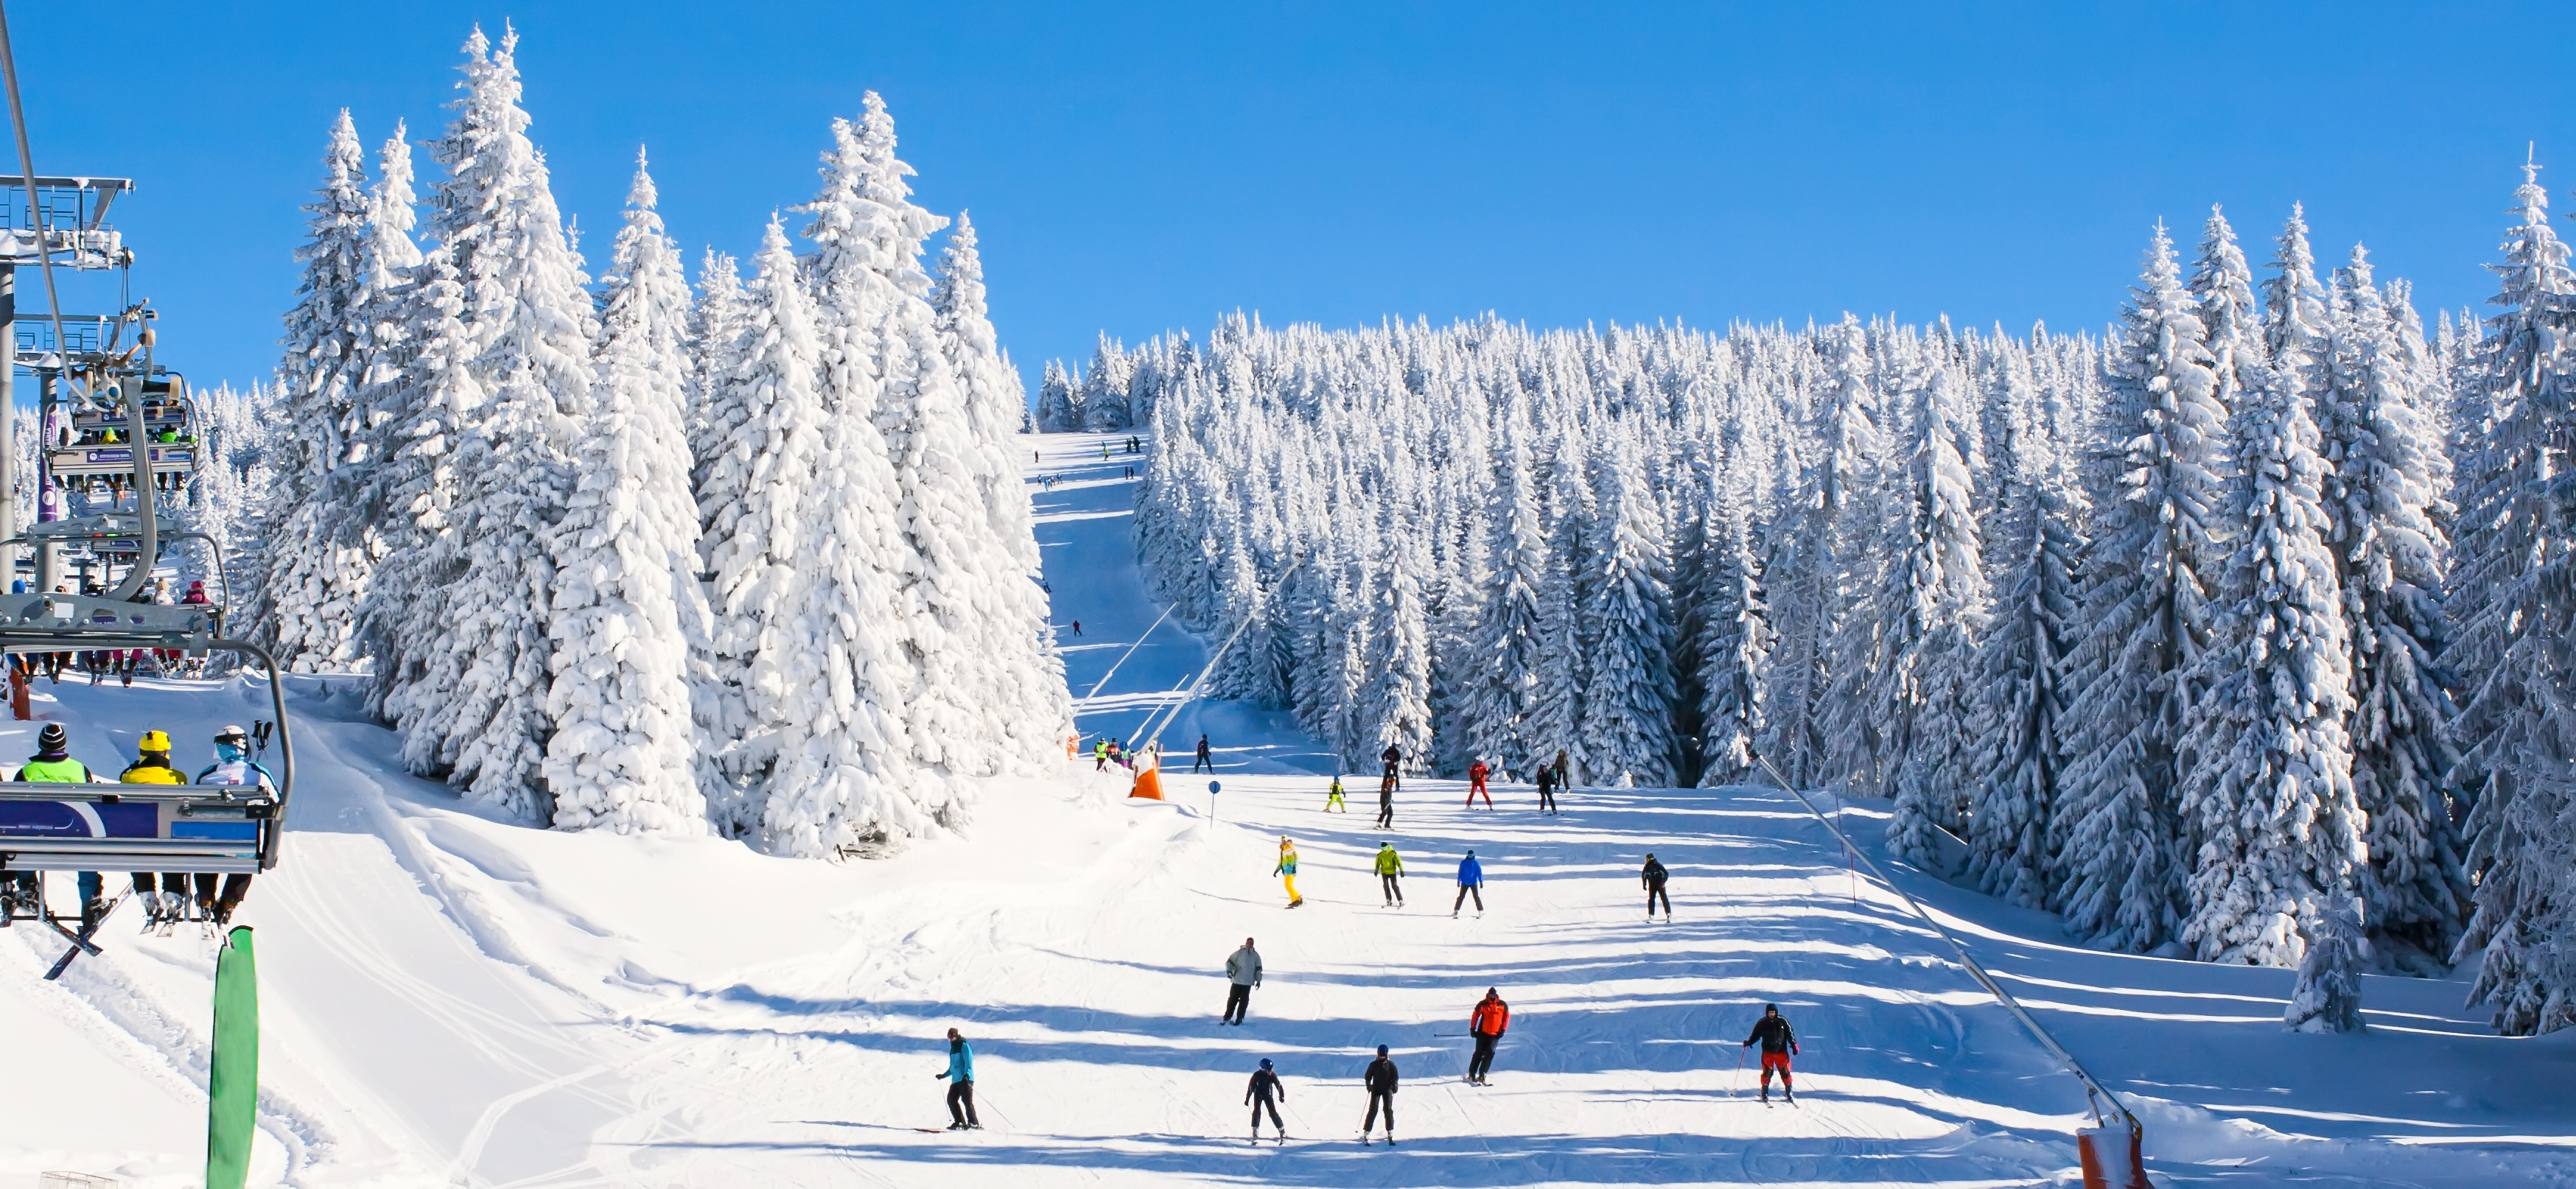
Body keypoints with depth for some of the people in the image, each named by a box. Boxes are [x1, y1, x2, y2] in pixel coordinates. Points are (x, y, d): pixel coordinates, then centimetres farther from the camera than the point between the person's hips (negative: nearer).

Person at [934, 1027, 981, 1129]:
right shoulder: (953, 1048, 22)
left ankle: (974, 1123, -14)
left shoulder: (964, 1045, -5)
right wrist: (943, 1075, 29)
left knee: (967, 1101, -13)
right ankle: (960, 1122, 8)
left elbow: (968, 1061, -16)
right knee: (951, 1100, 3)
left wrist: (966, 1075, -27)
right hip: (956, 1080, 9)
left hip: (965, 1079, -9)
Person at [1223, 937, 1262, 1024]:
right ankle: (1227, 1018, 11)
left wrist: (1258, 980, 11)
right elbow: (1229, 961, 1)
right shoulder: (1239, 953, -1)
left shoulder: (1255, 955, 7)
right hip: (1236, 981, -2)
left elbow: (1258, 968, 14)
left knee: (1244, 1001, 0)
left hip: (1248, 983, 2)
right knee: (1233, 999, 2)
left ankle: (1239, 1019, 6)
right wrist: (1229, 970, -15)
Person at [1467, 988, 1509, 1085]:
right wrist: (1472, 1029, 1)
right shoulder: (1483, 1004, -3)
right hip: (1483, 1033, -1)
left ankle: (1482, 1076, -6)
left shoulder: (1503, 1005, 0)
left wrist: (1502, 1030, 2)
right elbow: (1475, 1015, 4)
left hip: (1495, 1035, 1)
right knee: (1479, 1053, 2)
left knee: (1490, 1053, -9)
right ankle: (1472, 1074, 12)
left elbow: (1506, 1017, 10)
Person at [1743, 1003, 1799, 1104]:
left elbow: (1790, 1034, 6)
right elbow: (1755, 1035, 8)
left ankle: (1789, 1092, 11)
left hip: (1781, 1051, 0)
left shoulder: (1782, 1021, 1)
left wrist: (1794, 1045, -1)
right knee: (1767, 1072, -7)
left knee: (1785, 1072, -1)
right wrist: (1749, 1042, -6)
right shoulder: (1761, 1023, 1)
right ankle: (1765, 1093, 5)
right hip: (1768, 1052, 0)